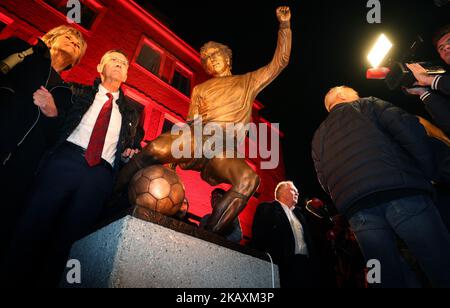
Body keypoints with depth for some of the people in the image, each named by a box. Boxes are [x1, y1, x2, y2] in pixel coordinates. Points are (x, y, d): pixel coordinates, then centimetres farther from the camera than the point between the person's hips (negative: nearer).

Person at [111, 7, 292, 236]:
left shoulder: (248, 82, 26)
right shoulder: (200, 89, 28)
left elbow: (280, 61, 22)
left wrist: (285, 25, 16)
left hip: (224, 149, 0)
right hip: (197, 138, 1)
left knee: (249, 179, -34)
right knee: (155, 150, -31)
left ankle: (209, 236, -30)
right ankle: (110, 200, -14)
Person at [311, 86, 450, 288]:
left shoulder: (318, 137, 28)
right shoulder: (366, 105, 18)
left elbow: (324, 181, 19)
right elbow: (407, 127, 0)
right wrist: (428, 172, 5)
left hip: (358, 211, 4)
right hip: (400, 191, -3)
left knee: (392, 279, 9)